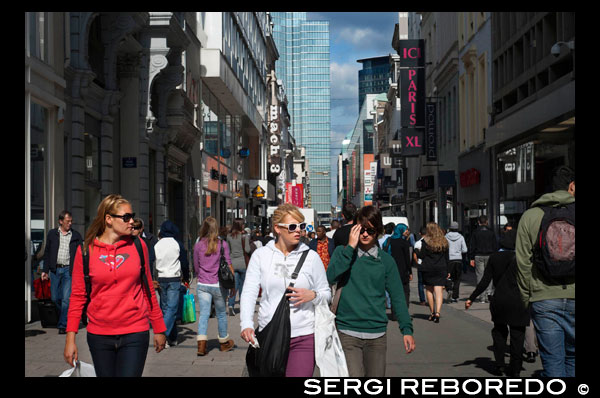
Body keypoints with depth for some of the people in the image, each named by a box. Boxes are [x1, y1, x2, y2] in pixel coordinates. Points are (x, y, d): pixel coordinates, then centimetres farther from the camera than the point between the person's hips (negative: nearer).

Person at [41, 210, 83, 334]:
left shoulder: (76, 236, 4)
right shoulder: (52, 234, 8)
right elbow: (47, 253, 11)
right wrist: (45, 270, 7)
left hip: (69, 270, -2)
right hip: (55, 269, 2)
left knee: (66, 298, -8)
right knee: (55, 298, 6)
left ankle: (63, 325, -2)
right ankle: (67, 316, 27)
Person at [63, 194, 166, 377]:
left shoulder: (138, 246, 2)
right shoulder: (85, 251, -1)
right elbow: (78, 296, 3)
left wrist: (159, 329, 12)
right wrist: (70, 337, -2)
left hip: (135, 334, 0)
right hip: (99, 336, 0)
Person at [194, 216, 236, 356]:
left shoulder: (198, 245, 1)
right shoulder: (223, 244, -4)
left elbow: (196, 267, 10)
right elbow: (228, 265, -3)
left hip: (202, 285, 1)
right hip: (219, 285, -1)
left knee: (203, 314, 1)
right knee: (221, 314, 13)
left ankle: (201, 344, -12)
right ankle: (224, 343, 28)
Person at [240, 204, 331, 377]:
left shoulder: (311, 257, 4)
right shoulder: (261, 255, 4)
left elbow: (326, 294, 11)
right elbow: (249, 291, -2)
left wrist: (313, 296, -12)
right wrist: (246, 324, -17)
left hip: (303, 337, -1)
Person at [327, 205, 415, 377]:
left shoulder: (386, 260, 7)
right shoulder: (343, 252, 4)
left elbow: (397, 296, 8)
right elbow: (331, 276, -15)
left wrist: (406, 328, 0)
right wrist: (350, 247, -14)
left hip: (377, 335, 2)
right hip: (347, 333, -2)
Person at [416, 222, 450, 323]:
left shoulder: (426, 241, -7)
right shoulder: (444, 242, 5)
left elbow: (421, 255, -7)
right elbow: (447, 258, 9)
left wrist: (417, 252, 15)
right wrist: (448, 271, 15)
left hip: (428, 268, -2)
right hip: (441, 269, 2)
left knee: (429, 290, 12)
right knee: (439, 291, -2)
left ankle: (432, 313, 15)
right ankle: (437, 312, -18)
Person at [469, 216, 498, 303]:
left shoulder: (475, 232, 0)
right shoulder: (491, 232, 3)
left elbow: (472, 246, 0)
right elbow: (495, 246, 4)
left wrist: (472, 258, 4)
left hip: (478, 256, -1)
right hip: (489, 256, 1)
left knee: (480, 276, 2)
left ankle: (482, 297, 1)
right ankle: (489, 292, -7)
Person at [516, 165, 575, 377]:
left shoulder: (530, 216, 4)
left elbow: (523, 262, 1)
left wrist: (526, 298, 8)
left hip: (544, 299, 0)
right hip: (573, 297, 0)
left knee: (552, 361, 4)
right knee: (572, 357, 14)